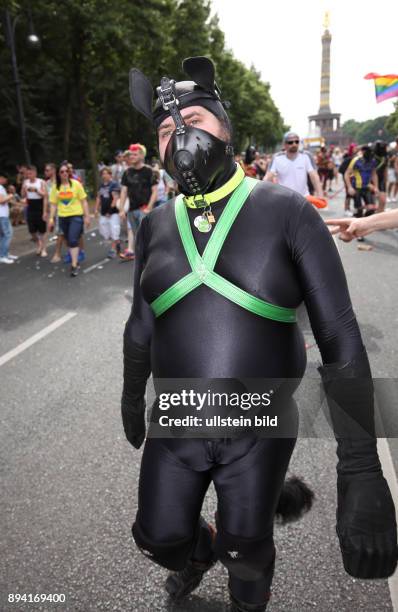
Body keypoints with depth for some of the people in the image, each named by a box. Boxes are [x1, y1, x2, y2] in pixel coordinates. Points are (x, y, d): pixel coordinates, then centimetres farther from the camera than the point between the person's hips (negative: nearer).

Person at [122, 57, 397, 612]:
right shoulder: (156, 225, -1)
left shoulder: (287, 212, -14)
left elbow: (339, 336, -16)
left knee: (246, 553, 18)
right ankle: (202, 549, 58)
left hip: (259, 430, -3)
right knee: (159, 541, 21)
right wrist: (132, 400, 22)